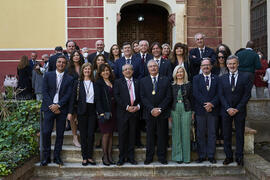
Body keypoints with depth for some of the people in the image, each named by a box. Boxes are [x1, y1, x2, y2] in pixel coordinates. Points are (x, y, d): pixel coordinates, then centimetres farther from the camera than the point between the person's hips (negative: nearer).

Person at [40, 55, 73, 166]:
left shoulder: (69, 79, 7)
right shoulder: (48, 75, 8)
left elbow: (68, 95, -2)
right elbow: (44, 92, 1)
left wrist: (58, 105, -13)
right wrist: (51, 106, -10)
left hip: (62, 109, 1)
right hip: (49, 108, 0)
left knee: (60, 134, 4)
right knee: (46, 132, -6)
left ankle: (57, 156, 14)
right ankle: (46, 157, 6)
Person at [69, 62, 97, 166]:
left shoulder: (95, 83, 7)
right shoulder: (78, 82, 4)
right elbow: (73, 97, 2)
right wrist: (71, 112, -5)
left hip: (92, 110, 1)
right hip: (82, 111, -1)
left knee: (91, 134, 0)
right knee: (83, 134, 3)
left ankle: (90, 156, 10)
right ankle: (84, 157, 11)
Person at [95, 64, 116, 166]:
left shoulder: (113, 82, 14)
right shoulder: (98, 83, -3)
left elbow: (115, 96, 13)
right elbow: (98, 99, -9)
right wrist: (101, 112, -17)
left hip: (112, 111, 5)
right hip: (104, 111, -5)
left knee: (111, 134, 7)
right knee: (106, 134, -3)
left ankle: (109, 155, 14)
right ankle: (105, 156, 8)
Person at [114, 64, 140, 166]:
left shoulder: (137, 82, 13)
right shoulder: (118, 82, 6)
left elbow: (141, 97, 10)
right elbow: (117, 97, -4)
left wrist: (138, 106, -8)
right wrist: (127, 107, -12)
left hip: (134, 112, 2)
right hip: (123, 112, -2)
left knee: (132, 135, 6)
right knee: (122, 135, 1)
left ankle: (130, 157, 15)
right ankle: (122, 157, 10)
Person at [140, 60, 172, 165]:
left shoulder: (166, 80, 6)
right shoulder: (143, 81, 9)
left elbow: (168, 97, -1)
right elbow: (143, 97, 1)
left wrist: (160, 109, -11)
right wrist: (152, 109, -12)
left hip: (162, 112, 0)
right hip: (149, 113, 1)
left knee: (162, 135, 4)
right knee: (150, 136, 4)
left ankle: (162, 157, 16)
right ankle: (149, 157, 15)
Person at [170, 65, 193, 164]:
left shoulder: (188, 84, 5)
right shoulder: (172, 85, 6)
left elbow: (191, 98, 5)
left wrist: (192, 112, -1)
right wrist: (169, 114, 1)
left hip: (186, 110, -1)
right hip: (175, 110, 1)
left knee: (186, 133, 1)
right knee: (176, 133, 4)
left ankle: (186, 156, 11)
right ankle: (177, 156, 13)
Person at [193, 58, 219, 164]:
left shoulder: (216, 79, 9)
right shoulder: (196, 78, 7)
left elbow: (218, 94, 1)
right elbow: (196, 93, -5)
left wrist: (211, 104, -15)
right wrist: (205, 104, -15)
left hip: (213, 110, 1)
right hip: (200, 110, 0)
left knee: (212, 133, 5)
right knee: (200, 134, 4)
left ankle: (211, 156, 12)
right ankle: (202, 156, 11)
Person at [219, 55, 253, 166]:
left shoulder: (245, 77, 1)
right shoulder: (222, 78, 7)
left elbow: (247, 94, -4)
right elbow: (221, 95, 2)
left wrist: (237, 109, -10)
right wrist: (228, 108, -10)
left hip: (240, 111, -2)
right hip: (226, 111, 2)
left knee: (240, 135, 5)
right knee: (226, 135, 5)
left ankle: (239, 157, 15)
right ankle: (228, 157, 15)